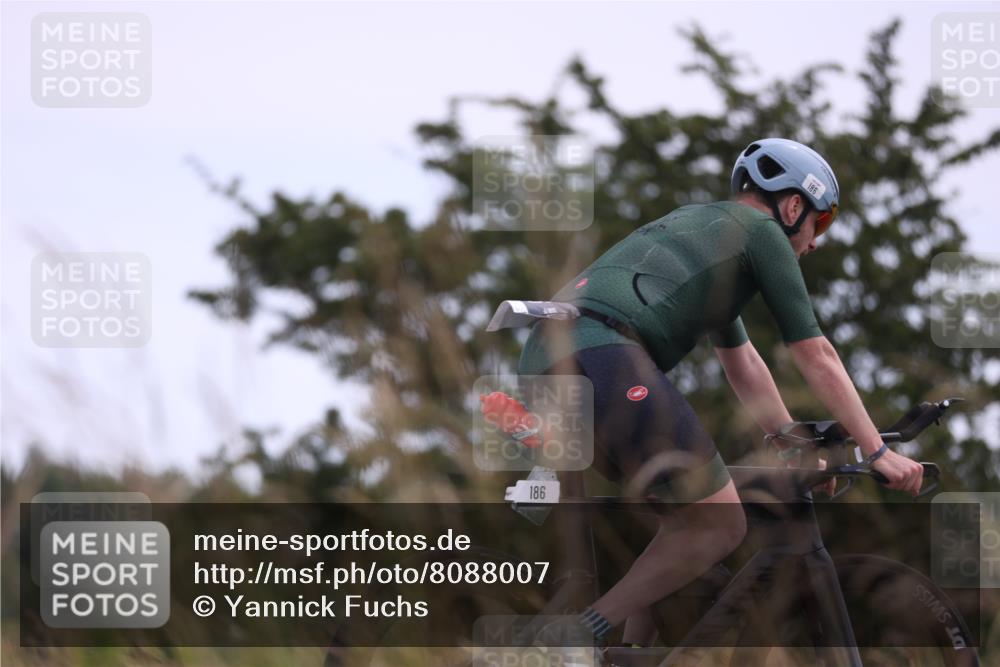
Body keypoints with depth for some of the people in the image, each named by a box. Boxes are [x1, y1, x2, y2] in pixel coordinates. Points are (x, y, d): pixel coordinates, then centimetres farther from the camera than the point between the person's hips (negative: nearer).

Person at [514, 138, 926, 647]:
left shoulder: (700, 225, 36)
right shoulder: (760, 230, 11)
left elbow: (743, 365, 43)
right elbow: (815, 357, 10)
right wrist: (878, 452, 15)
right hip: (604, 357, -9)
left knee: (690, 512, 21)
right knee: (722, 526, -4)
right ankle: (580, 640, -11)